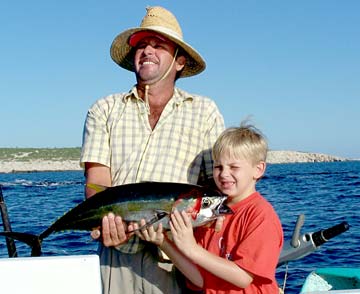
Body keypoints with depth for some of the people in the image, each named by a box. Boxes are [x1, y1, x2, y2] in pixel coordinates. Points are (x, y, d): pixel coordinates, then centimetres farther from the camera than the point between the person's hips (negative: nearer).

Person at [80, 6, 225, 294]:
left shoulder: (205, 111, 11)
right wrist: (109, 219, -19)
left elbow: (217, 183, 4)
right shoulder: (105, 110, 12)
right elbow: (97, 179, 0)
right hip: (118, 252, 1)